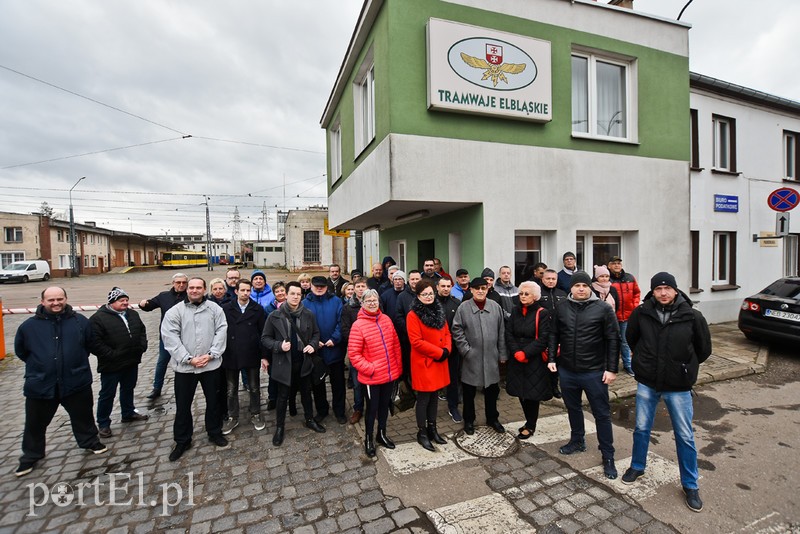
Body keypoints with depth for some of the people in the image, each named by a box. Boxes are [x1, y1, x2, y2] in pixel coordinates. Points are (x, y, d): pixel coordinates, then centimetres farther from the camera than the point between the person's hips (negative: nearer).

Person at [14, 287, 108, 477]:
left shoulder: (80, 322, -5)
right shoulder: (29, 326, -5)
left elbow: (90, 344, 9)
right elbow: (20, 351, 11)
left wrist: (76, 362, 8)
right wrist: (39, 364, 9)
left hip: (76, 382, 0)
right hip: (40, 385, 1)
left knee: (83, 416, 15)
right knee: (35, 423, 15)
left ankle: (90, 442, 36)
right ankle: (31, 456, 37)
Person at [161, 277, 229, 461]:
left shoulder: (215, 309, 0)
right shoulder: (175, 311, -3)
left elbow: (221, 332, -4)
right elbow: (170, 338, -9)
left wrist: (211, 354, -14)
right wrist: (189, 359, -16)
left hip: (211, 365, 1)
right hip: (184, 366, 0)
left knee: (213, 401, 14)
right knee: (183, 405, 12)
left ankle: (215, 433, 33)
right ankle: (182, 441, 31)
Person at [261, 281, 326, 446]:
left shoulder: (308, 314, -4)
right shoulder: (275, 316, -10)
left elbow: (316, 333, 8)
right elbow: (265, 338, -4)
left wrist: (313, 345, -9)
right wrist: (279, 346, -19)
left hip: (304, 361, 3)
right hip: (284, 363, -2)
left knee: (306, 392, 19)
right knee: (283, 396, 12)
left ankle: (310, 420, 39)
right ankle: (279, 427, 31)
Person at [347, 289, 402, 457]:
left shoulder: (386, 319, 0)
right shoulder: (358, 325, -15)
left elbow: (396, 344, 7)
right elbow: (353, 354, -14)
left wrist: (398, 366, 7)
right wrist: (369, 369, -18)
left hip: (390, 374, 5)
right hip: (372, 377, -5)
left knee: (385, 405, 20)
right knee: (372, 408, 11)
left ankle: (382, 434, 41)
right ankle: (368, 439, 33)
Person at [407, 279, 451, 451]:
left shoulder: (439, 311, 8)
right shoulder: (413, 315, -14)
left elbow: (447, 333, 11)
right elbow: (416, 341, -20)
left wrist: (446, 350, -8)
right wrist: (439, 352, -18)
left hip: (439, 362, 7)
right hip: (423, 363, -7)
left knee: (434, 397, 18)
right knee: (423, 399, 6)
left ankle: (432, 428, 33)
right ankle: (422, 433, 22)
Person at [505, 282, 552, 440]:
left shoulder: (542, 313, -8)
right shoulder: (515, 311, 6)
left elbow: (543, 339, -13)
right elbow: (509, 333, 2)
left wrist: (525, 353, -16)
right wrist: (516, 352, -11)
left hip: (535, 360, -4)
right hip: (516, 360, 4)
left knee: (532, 393, 3)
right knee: (521, 392, 10)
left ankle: (530, 426, 24)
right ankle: (530, 421, 32)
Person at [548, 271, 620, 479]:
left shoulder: (603, 309, -8)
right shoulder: (562, 308, 1)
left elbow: (613, 340, -7)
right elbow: (554, 335, 9)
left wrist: (611, 369, -10)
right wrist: (551, 359, 4)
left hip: (595, 372, -3)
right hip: (567, 370, 4)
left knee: (602, 413, 8)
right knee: (573, 408, 20)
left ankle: (608, 456, 23)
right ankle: (577, 441, 41)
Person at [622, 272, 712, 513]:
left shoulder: (692, 317, -12)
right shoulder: (641, 313, -9)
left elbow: (704, 349, 4)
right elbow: (631, 338, 10)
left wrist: (685, 366, 8)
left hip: (678, 386, -1)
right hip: (646, 383, 1)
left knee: (685, 436, 11)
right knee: (641, 429, 16)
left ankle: (690, 485, 30)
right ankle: (637, 466, 38)